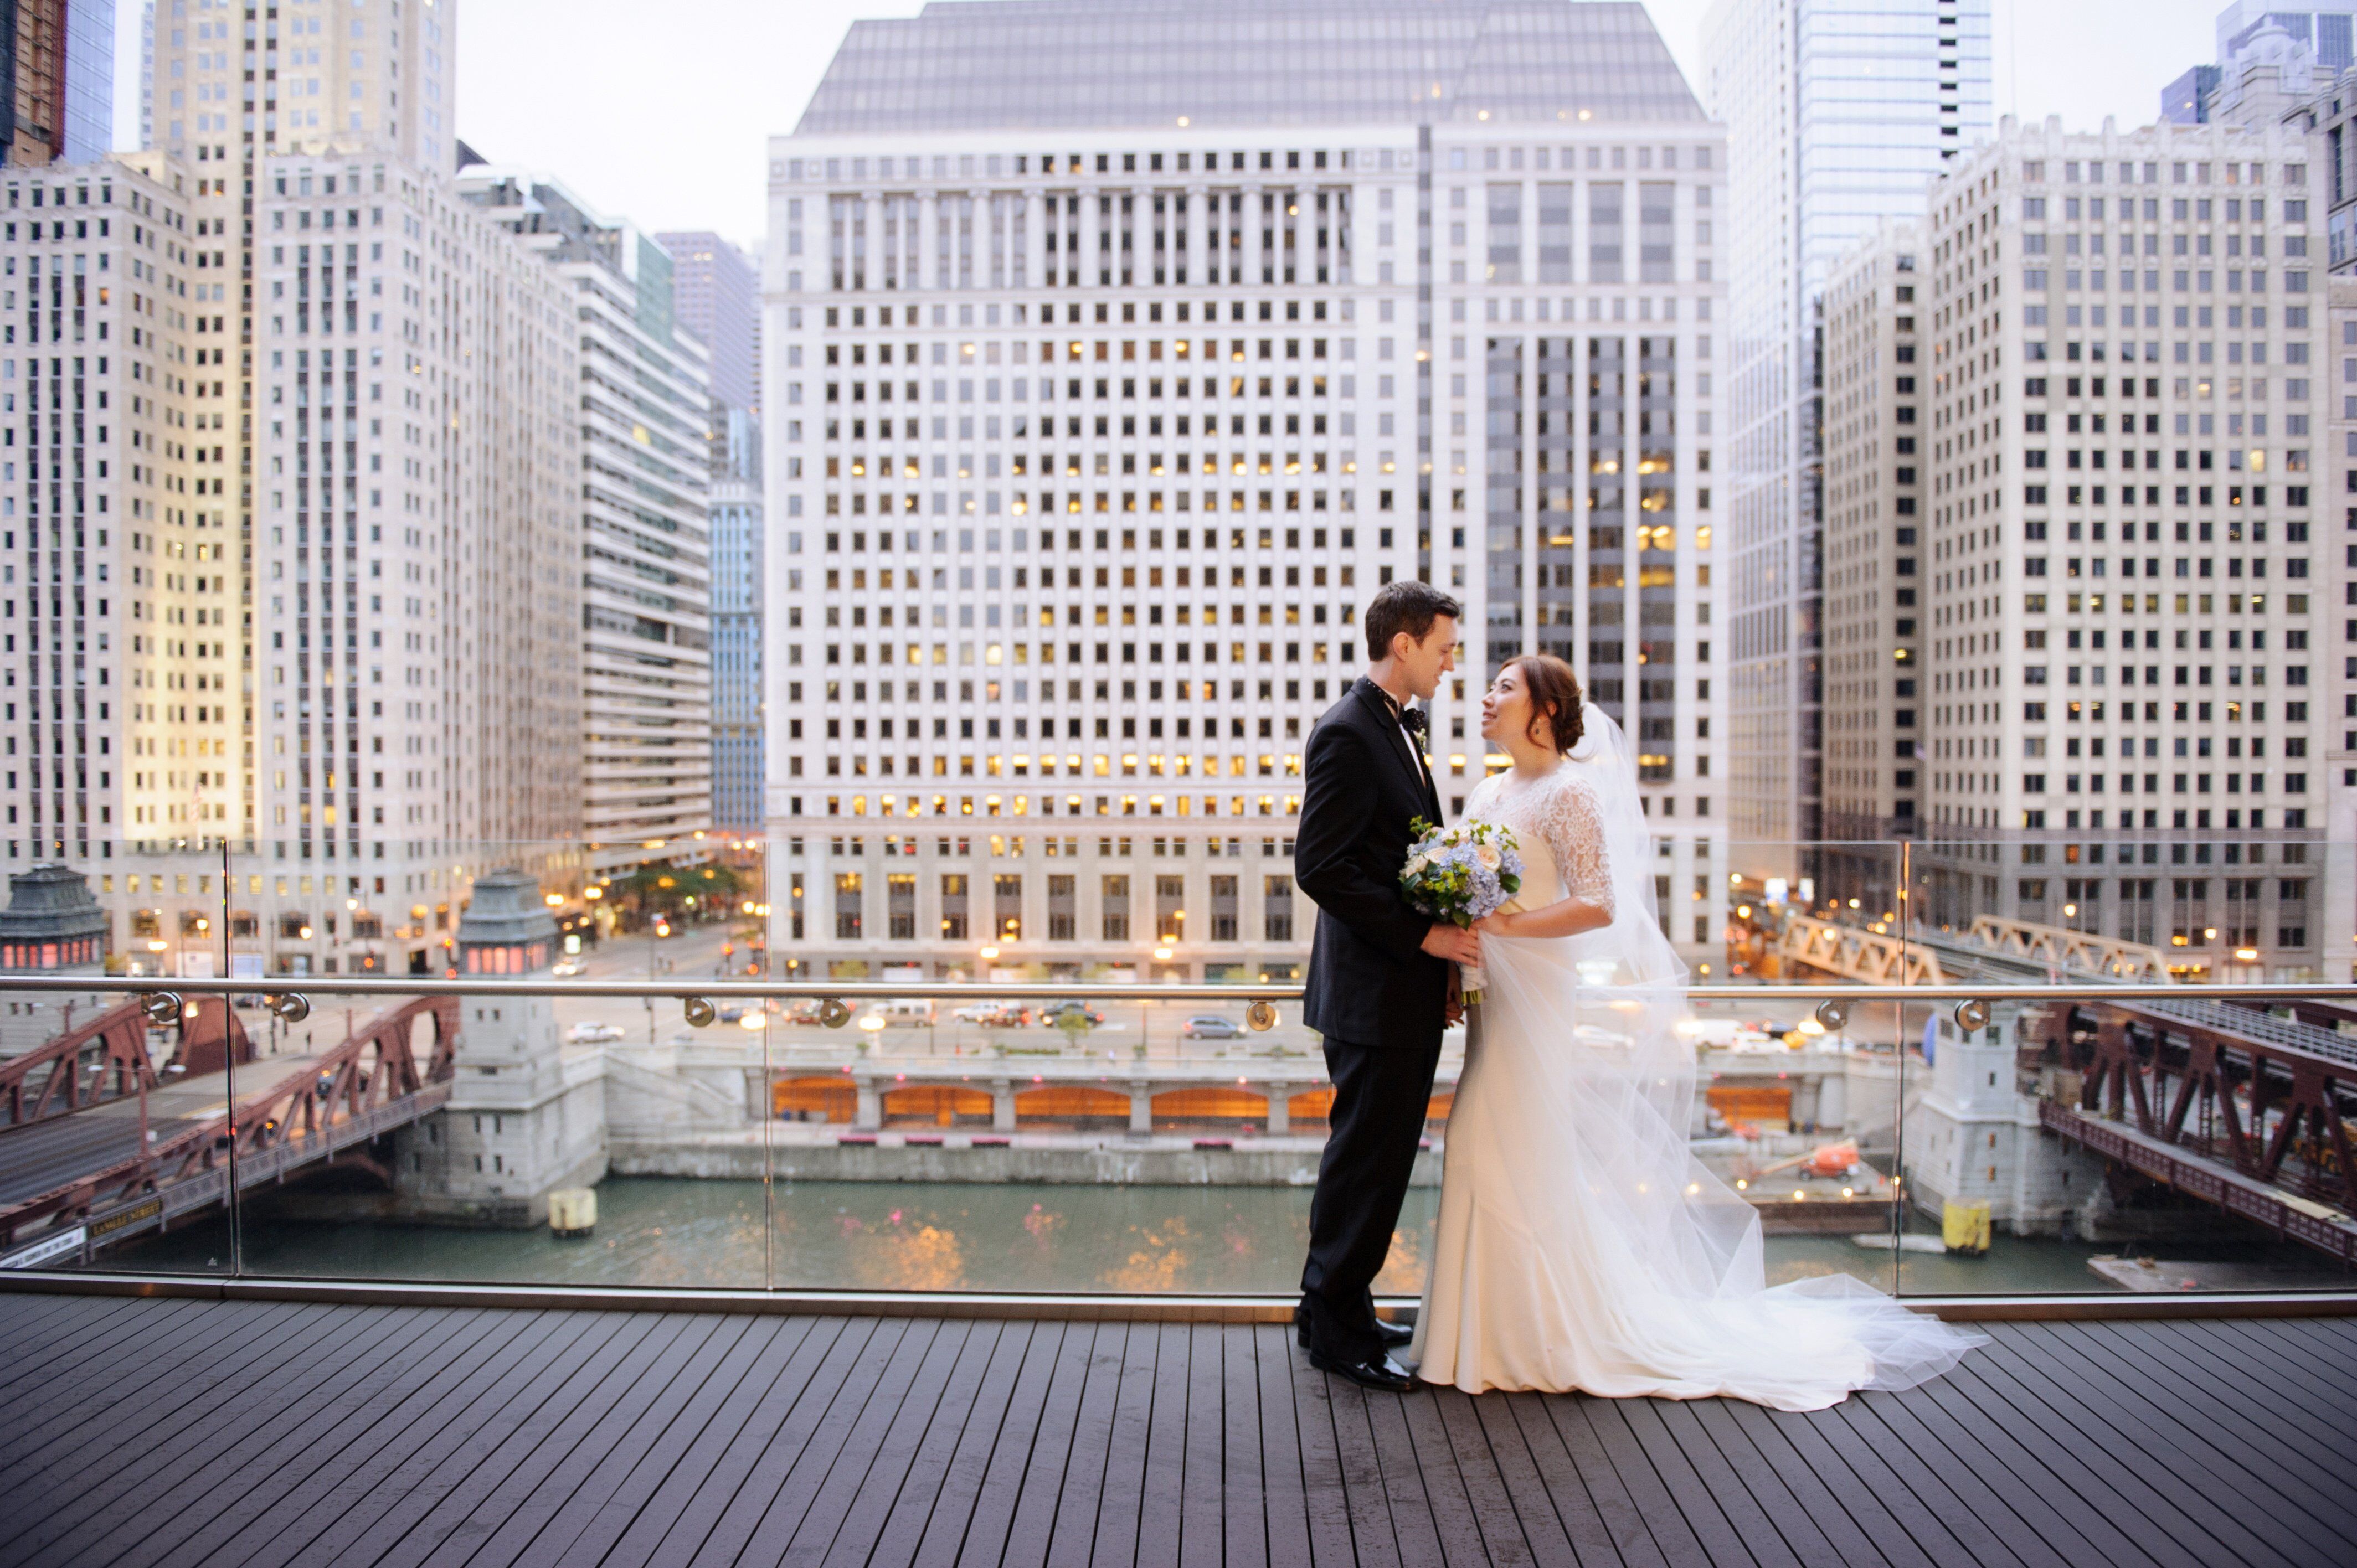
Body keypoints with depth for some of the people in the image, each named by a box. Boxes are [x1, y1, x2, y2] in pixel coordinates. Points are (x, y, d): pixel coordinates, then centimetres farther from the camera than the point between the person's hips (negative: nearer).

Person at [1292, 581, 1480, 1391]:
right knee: (1366, 1157, 1)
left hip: (1409, 990, 10)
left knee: (1379, 1156, 17)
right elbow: (1320, 867, -22)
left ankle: (1333, 1307, 30)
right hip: (1373, 993, -10)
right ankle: (1335, 1323, 15)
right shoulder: (1346, 733, -16)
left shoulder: (1399, 729, 15)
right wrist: (1422, 935, -20)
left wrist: (1441, 955, 11)